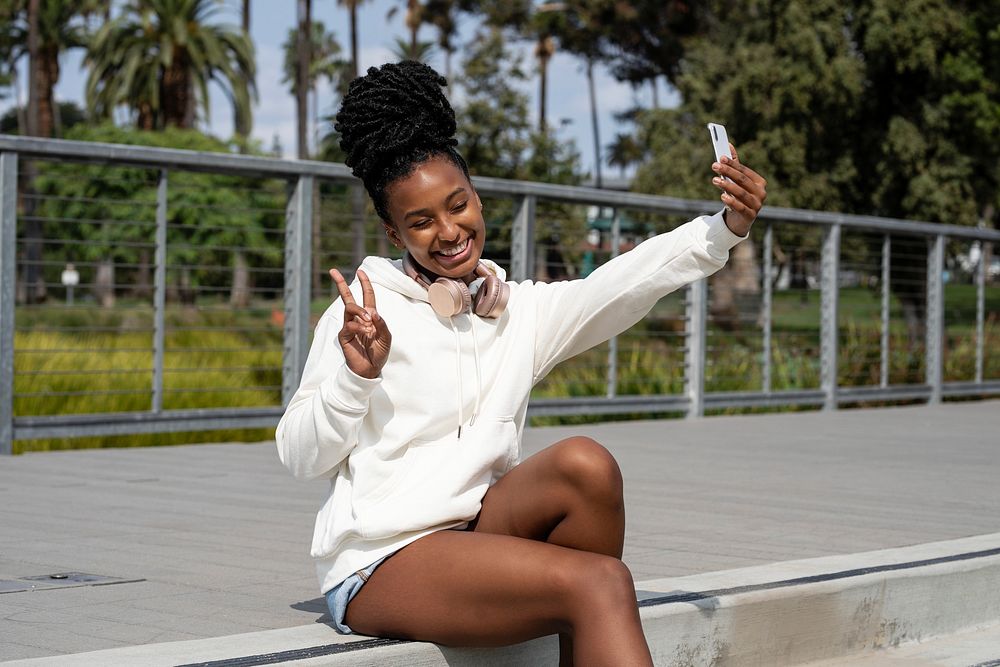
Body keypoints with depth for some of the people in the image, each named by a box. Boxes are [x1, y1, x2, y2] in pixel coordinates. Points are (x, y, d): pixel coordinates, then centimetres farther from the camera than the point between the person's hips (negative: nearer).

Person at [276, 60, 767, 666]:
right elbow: (301, 457, -2)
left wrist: (727, 228, -19)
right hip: (381, 561, -5)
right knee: (598, 584, -25)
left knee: (584, 462, -26)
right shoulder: (366, 310, 1)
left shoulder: (522, 312, 14)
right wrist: (356, 376, -19)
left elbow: (625, 283, -4)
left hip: (481, 533, 5)